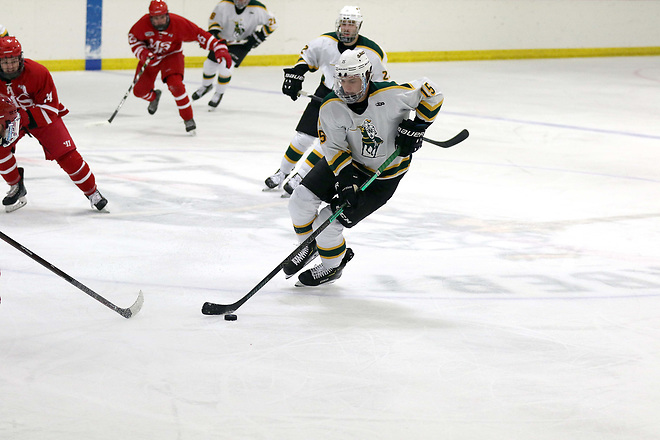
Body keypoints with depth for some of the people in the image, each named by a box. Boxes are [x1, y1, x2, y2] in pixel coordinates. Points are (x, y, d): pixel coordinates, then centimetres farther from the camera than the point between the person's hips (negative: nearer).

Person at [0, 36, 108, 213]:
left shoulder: (38, 72, -29)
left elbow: (50, 107, -25)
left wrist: (21, 117, -38)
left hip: (43, 116, -3)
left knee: (66, 155, -10)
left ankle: (92, 192, 8)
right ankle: (17, 188, 1)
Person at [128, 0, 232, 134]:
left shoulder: (178, 23, -28)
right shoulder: (143, 24, -24)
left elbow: (199, 34, -24)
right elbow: (133, 37, -6)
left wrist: (219, 48, -31)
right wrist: (143, 53, -21)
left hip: (171, 55, -3)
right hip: (149, 56, 3)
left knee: (175, 85, -26)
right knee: (139, 90, 3)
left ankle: (188, 119, -11)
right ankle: (154, 97, 43)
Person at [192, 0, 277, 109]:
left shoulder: (257, 9, -22)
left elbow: (271, 23, -9)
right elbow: (214, 20, -4)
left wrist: (257, 36, -14)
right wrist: (214, 33, -20)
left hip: (241, 44, -3)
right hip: (222, 40, 3)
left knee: (226, 67, -20)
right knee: (210, 65, 8)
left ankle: (219, 94, 5)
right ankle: (206, 86, 42)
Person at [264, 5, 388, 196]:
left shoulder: (372, 52, -17)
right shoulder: (325, 42, -10)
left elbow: (381, 82, -6)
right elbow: (307, 56, 9)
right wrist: (295, 73, -5)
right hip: (324, 94, 3)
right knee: (304, 136, 1)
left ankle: (300, 177, -7)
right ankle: (282, 172, 21)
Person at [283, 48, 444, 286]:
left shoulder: (391, 95, -30)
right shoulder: (331, 106, -19)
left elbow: (431, 93, -15)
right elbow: (334, 147, -12)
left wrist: (417, 127, -21)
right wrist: (346, 178, -25)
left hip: (383, 175, -4)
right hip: (347, 162, 4)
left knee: (328, 223, -9)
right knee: (301, 200, -7)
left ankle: (333, 266, 22)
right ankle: (309, 247, 25)